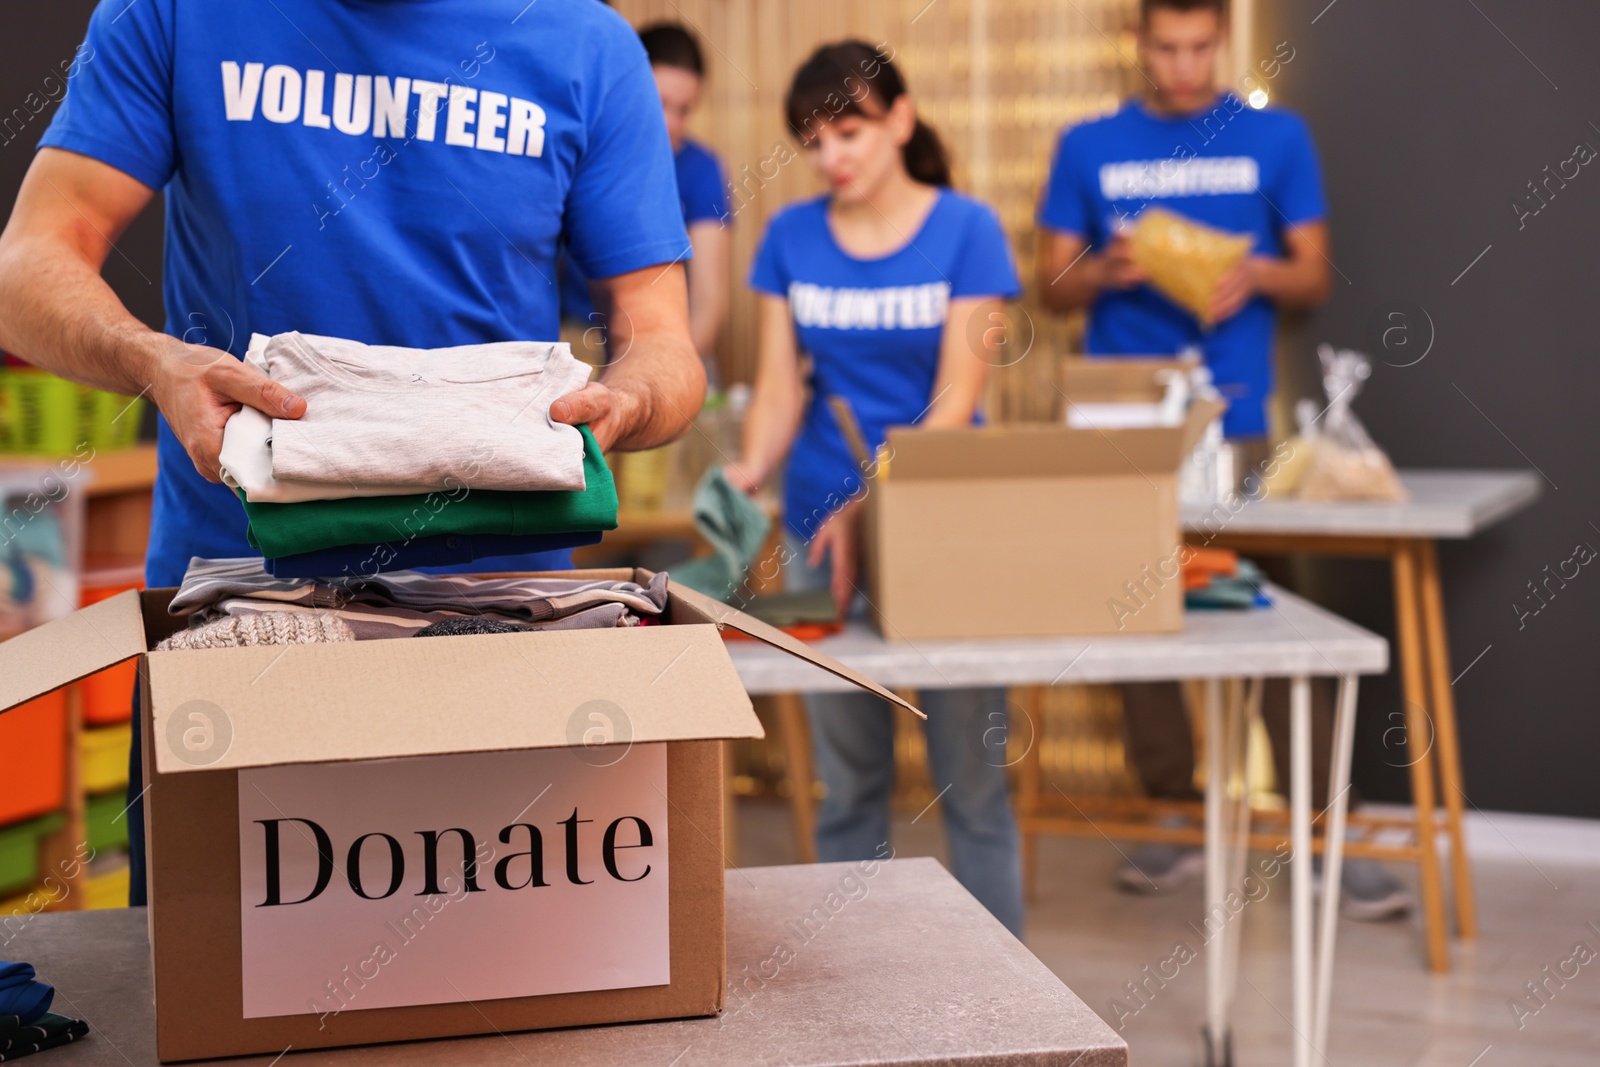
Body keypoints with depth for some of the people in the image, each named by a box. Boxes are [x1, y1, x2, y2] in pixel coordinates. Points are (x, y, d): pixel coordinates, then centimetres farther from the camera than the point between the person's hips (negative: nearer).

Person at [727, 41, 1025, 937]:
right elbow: (779, 391, 2)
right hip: (822, 525, 3)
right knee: (848, 779, 8)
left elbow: (957, 399, -12)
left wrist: (873, 507, -25)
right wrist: (752, 471, -19)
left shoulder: (965, 230, -5)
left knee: (973, 777, -1)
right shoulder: (792, 237, 4)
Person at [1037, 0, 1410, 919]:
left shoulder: (1277, 139, 8)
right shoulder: (1089, 149, 10)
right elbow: (1055, 286, 11)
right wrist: (1105, 270, -11)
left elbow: (1316, 276, 8)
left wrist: (1260, 274, -13)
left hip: (1237, 420, -1)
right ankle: (1174, 818, 15)